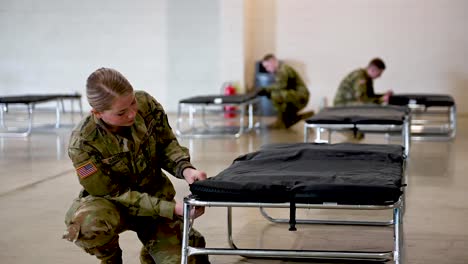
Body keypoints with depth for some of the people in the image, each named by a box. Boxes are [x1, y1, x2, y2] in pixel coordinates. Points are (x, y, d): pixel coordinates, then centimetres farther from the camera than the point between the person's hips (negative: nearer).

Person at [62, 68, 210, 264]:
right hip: (110, 201, -3)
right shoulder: (83, 144, -29)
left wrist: (185, 168, -28)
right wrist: (173, 209, -32)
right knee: (87, 223, -38)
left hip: (155, 198, 3)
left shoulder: (146, 104, -20)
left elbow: (167, 144, -5)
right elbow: (114, 195, -24)